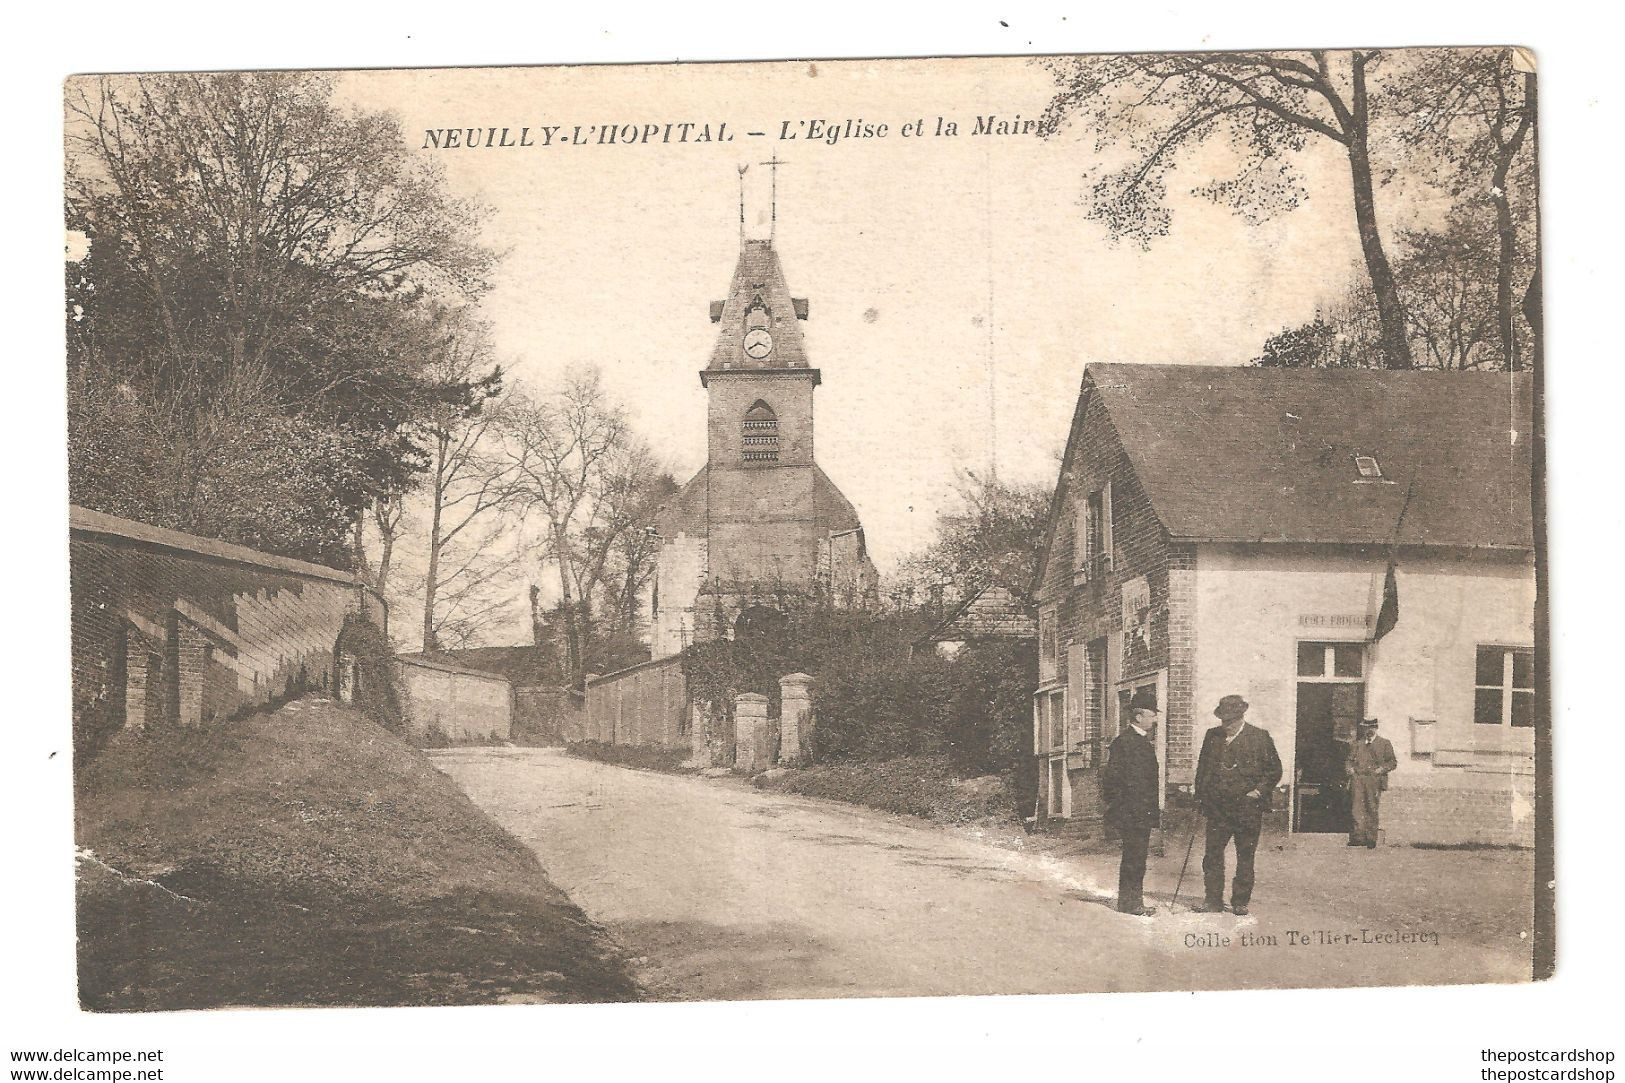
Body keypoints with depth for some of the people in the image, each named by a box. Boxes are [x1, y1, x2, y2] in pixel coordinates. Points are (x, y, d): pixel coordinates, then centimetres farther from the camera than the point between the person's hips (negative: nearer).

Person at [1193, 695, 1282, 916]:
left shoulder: (1260, 738, -1)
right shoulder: (1212, 736, 8)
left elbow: (1274, 770, 3)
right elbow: (1202, 768, 14)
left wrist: (1259, 790, -8)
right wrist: (1200, 797, 7)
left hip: (1248, 809, -2)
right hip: (1217, 807, 2)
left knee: (1245, 857, 6)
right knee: (1212, 854, 0)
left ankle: (1241, 902, 15)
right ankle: (1213, 901, 8)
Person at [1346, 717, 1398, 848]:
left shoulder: (1384, 743, 11)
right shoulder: (1357, 743, 19)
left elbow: (1392, 762, 8)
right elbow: (1349, 759, 23)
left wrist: (1382, 768, -9)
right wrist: (1349, 768, 2)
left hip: (1374, 779, -2)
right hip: (1357, 779, 2)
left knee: (1372, 810, -3)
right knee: (1357, 808, -9)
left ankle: (1371, 840, 2)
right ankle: (1358, 837, -9)